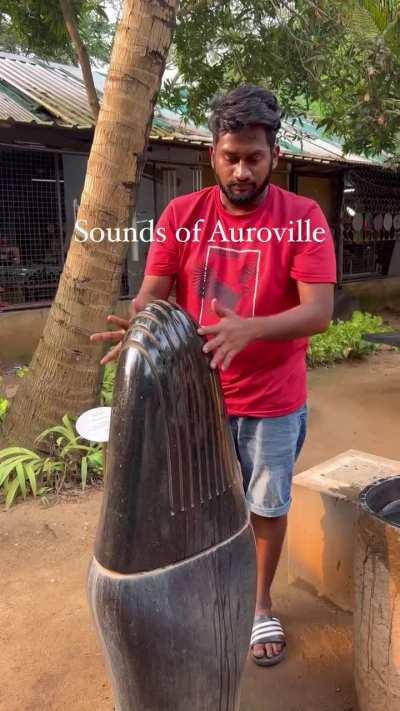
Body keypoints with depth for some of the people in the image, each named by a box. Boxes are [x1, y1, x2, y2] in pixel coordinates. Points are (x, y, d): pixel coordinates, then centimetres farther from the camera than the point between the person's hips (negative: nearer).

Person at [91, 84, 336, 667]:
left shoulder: (304, 217, -12)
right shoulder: (180, 215, -4)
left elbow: (318, 312, -20)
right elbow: (152, 294, -5)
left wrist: (248, 328, -37)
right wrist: (137, 325, -30)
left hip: (273, 401, -1)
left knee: (267, 506, 16)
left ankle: (261, 603, 41)